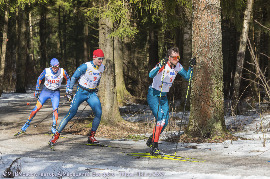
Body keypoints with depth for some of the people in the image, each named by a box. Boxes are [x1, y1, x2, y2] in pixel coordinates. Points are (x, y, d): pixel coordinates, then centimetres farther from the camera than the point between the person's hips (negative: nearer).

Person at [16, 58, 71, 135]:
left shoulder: (62, 72, -17)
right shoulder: (46, 71, -19)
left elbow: (67, 79, 4)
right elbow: (39, 79, -2)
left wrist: (67, 89, -1)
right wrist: (37, 90, -4)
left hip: (55, 93, 1)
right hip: (45, 91, -1)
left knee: (55, 109, -14)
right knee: (37, 108, -5)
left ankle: (54, 128, 0)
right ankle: (27, 124, 7)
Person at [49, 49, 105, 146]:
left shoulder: (102, 67, 0)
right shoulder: (86, 66, -18)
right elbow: (74, 77, -9)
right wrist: (69, 91, -9)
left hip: (92, 93, 5)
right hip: (81, 92, -5)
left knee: (98, 113, -13)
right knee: (72, 112, -15)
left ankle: (91, 137, 0)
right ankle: (56, 135, -10)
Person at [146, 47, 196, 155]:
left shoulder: (178, 66, -2)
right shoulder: (163, 65, -23)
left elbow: (187, 77, 7)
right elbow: (151, 75, -38)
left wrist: (191, 67, -9)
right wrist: (160, 66, -52)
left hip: (163, 97, 7)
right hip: (153, 95, -7)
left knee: (165, 122, 5)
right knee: (161, 120, -20)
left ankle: (151, 141, 28)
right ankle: (154, 148, -18)